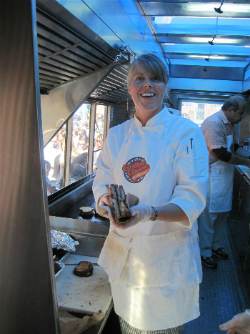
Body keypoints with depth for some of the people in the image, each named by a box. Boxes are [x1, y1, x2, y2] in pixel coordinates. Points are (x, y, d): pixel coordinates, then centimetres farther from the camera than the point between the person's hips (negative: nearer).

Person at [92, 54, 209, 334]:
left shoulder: (186, 132, -12)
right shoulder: (116, 135, 3)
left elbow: (193, 200, -16)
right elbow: (102, 183, 4)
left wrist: (150, 213, -33)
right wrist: (106, 201, -19)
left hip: (167, 255, -3)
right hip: (122, 251, 4)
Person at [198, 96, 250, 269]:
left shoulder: (229, 124, 11)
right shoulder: (214, 123, -19)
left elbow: (234, 146, 21)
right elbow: (221, 154, -22)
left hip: (225, 176, 9)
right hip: (212, 177, -9)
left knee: (222, 213, 17)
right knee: (208, 215, 1)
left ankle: (215, 245, 33)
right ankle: (204, 252, 15)